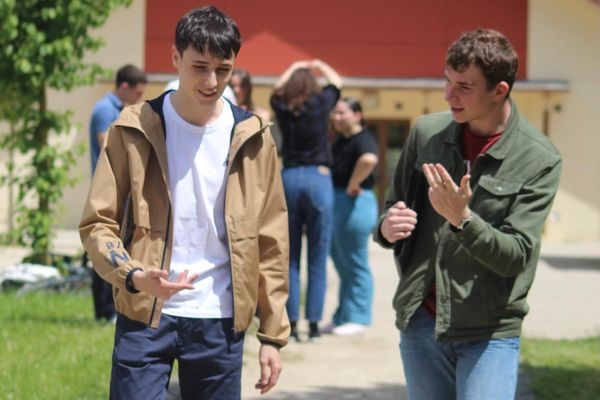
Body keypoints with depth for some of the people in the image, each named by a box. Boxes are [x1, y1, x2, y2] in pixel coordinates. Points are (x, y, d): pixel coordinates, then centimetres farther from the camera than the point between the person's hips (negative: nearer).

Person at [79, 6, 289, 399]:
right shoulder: (135, 130, -1)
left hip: (221, 323, 2)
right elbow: (97, 223, -2)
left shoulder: (252, 138, 3)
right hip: (144, 316, -2)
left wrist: (273, 334, 3)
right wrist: (134, 275, -22)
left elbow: (271, 241, 6)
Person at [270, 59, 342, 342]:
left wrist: (294, 68, 41)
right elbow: (337, 82, 18)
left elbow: (278, 88, 28)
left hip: (289, 178, 2)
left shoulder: (282, 107, 5)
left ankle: (292, 322, 1)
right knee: (317, 258, 1)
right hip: (318, 178, -2)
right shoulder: (319, 104, -1)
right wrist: (319, 66, 35)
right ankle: (313, 323, -1)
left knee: (290, 257, 5)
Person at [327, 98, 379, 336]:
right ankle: (343, 317, 24)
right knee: (342, 264, 16)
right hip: (337, 204, 10)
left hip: (354, 204, -10)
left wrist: (353, 185, -26)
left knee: (355, 265, -3)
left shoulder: (362, 139, -15)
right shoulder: (341, 141, 13)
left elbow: (369, 159, -37)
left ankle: (358, 319, 4)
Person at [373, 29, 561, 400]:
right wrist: (387, 227, -10)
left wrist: (462, 219, -29)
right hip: (420, 324, 4)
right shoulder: (426, 133, 2)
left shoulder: (539, 160, -9)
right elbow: (394, 208, 14)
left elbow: (516, 256, -13)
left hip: (490, 334, -4)